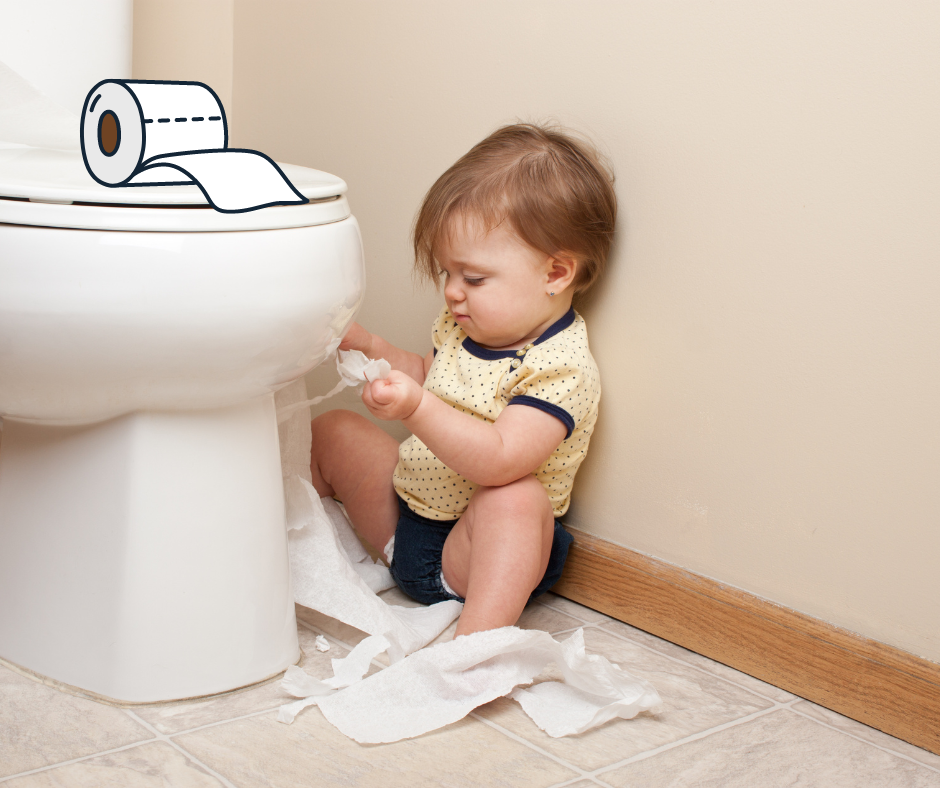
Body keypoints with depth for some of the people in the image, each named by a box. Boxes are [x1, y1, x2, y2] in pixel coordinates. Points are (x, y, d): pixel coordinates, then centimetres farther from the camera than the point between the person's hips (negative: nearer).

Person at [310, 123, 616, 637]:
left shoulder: (561, 369, -25)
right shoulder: (467, 326, 3)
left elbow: (498, 461, -37)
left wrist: (416, 408, -46)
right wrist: (371, 349, 7)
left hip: (473, 553, -9)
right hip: (402, 515, 9)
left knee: (517, 497, -40)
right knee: (331, 430, 12)